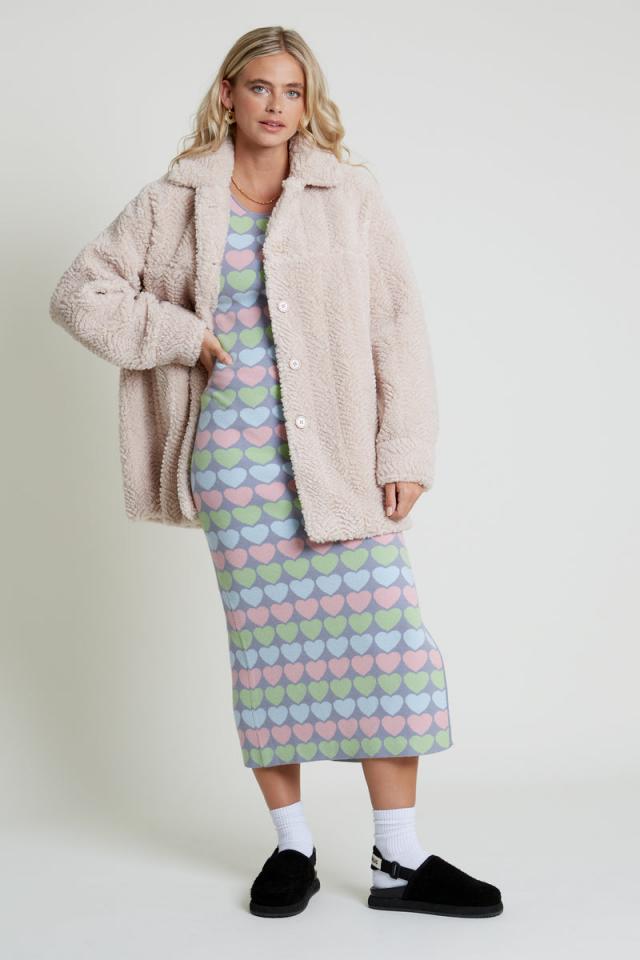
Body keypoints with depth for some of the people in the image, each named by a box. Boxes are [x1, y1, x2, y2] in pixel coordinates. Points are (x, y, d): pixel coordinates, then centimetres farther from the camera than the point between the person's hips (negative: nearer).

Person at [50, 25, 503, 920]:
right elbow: (81, 292, 9)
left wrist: (404, 453, -4)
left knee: (380, 637, -3)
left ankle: (400, 860, 6)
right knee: (265, 642, 5)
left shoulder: (350, 195, 6)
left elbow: (398, 325, 3)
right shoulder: (177, 203, 7)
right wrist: (183, 338, -3)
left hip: (341, 449, 0)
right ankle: (293, 846, 18)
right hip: (237, 451, 0)